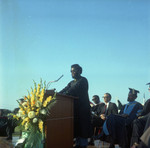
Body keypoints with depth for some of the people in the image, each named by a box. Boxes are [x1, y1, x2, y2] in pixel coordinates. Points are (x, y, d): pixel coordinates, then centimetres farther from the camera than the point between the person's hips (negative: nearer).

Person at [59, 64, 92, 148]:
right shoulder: (72, 83, 19)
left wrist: (64, 94, -30)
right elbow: (65, 90, 8)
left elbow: (74, 89, -19)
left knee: (82, 126, -7)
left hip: (82, 107, -7)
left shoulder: (83, 80, -5)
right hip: (75, 107, 7)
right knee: (76, 126, 5)